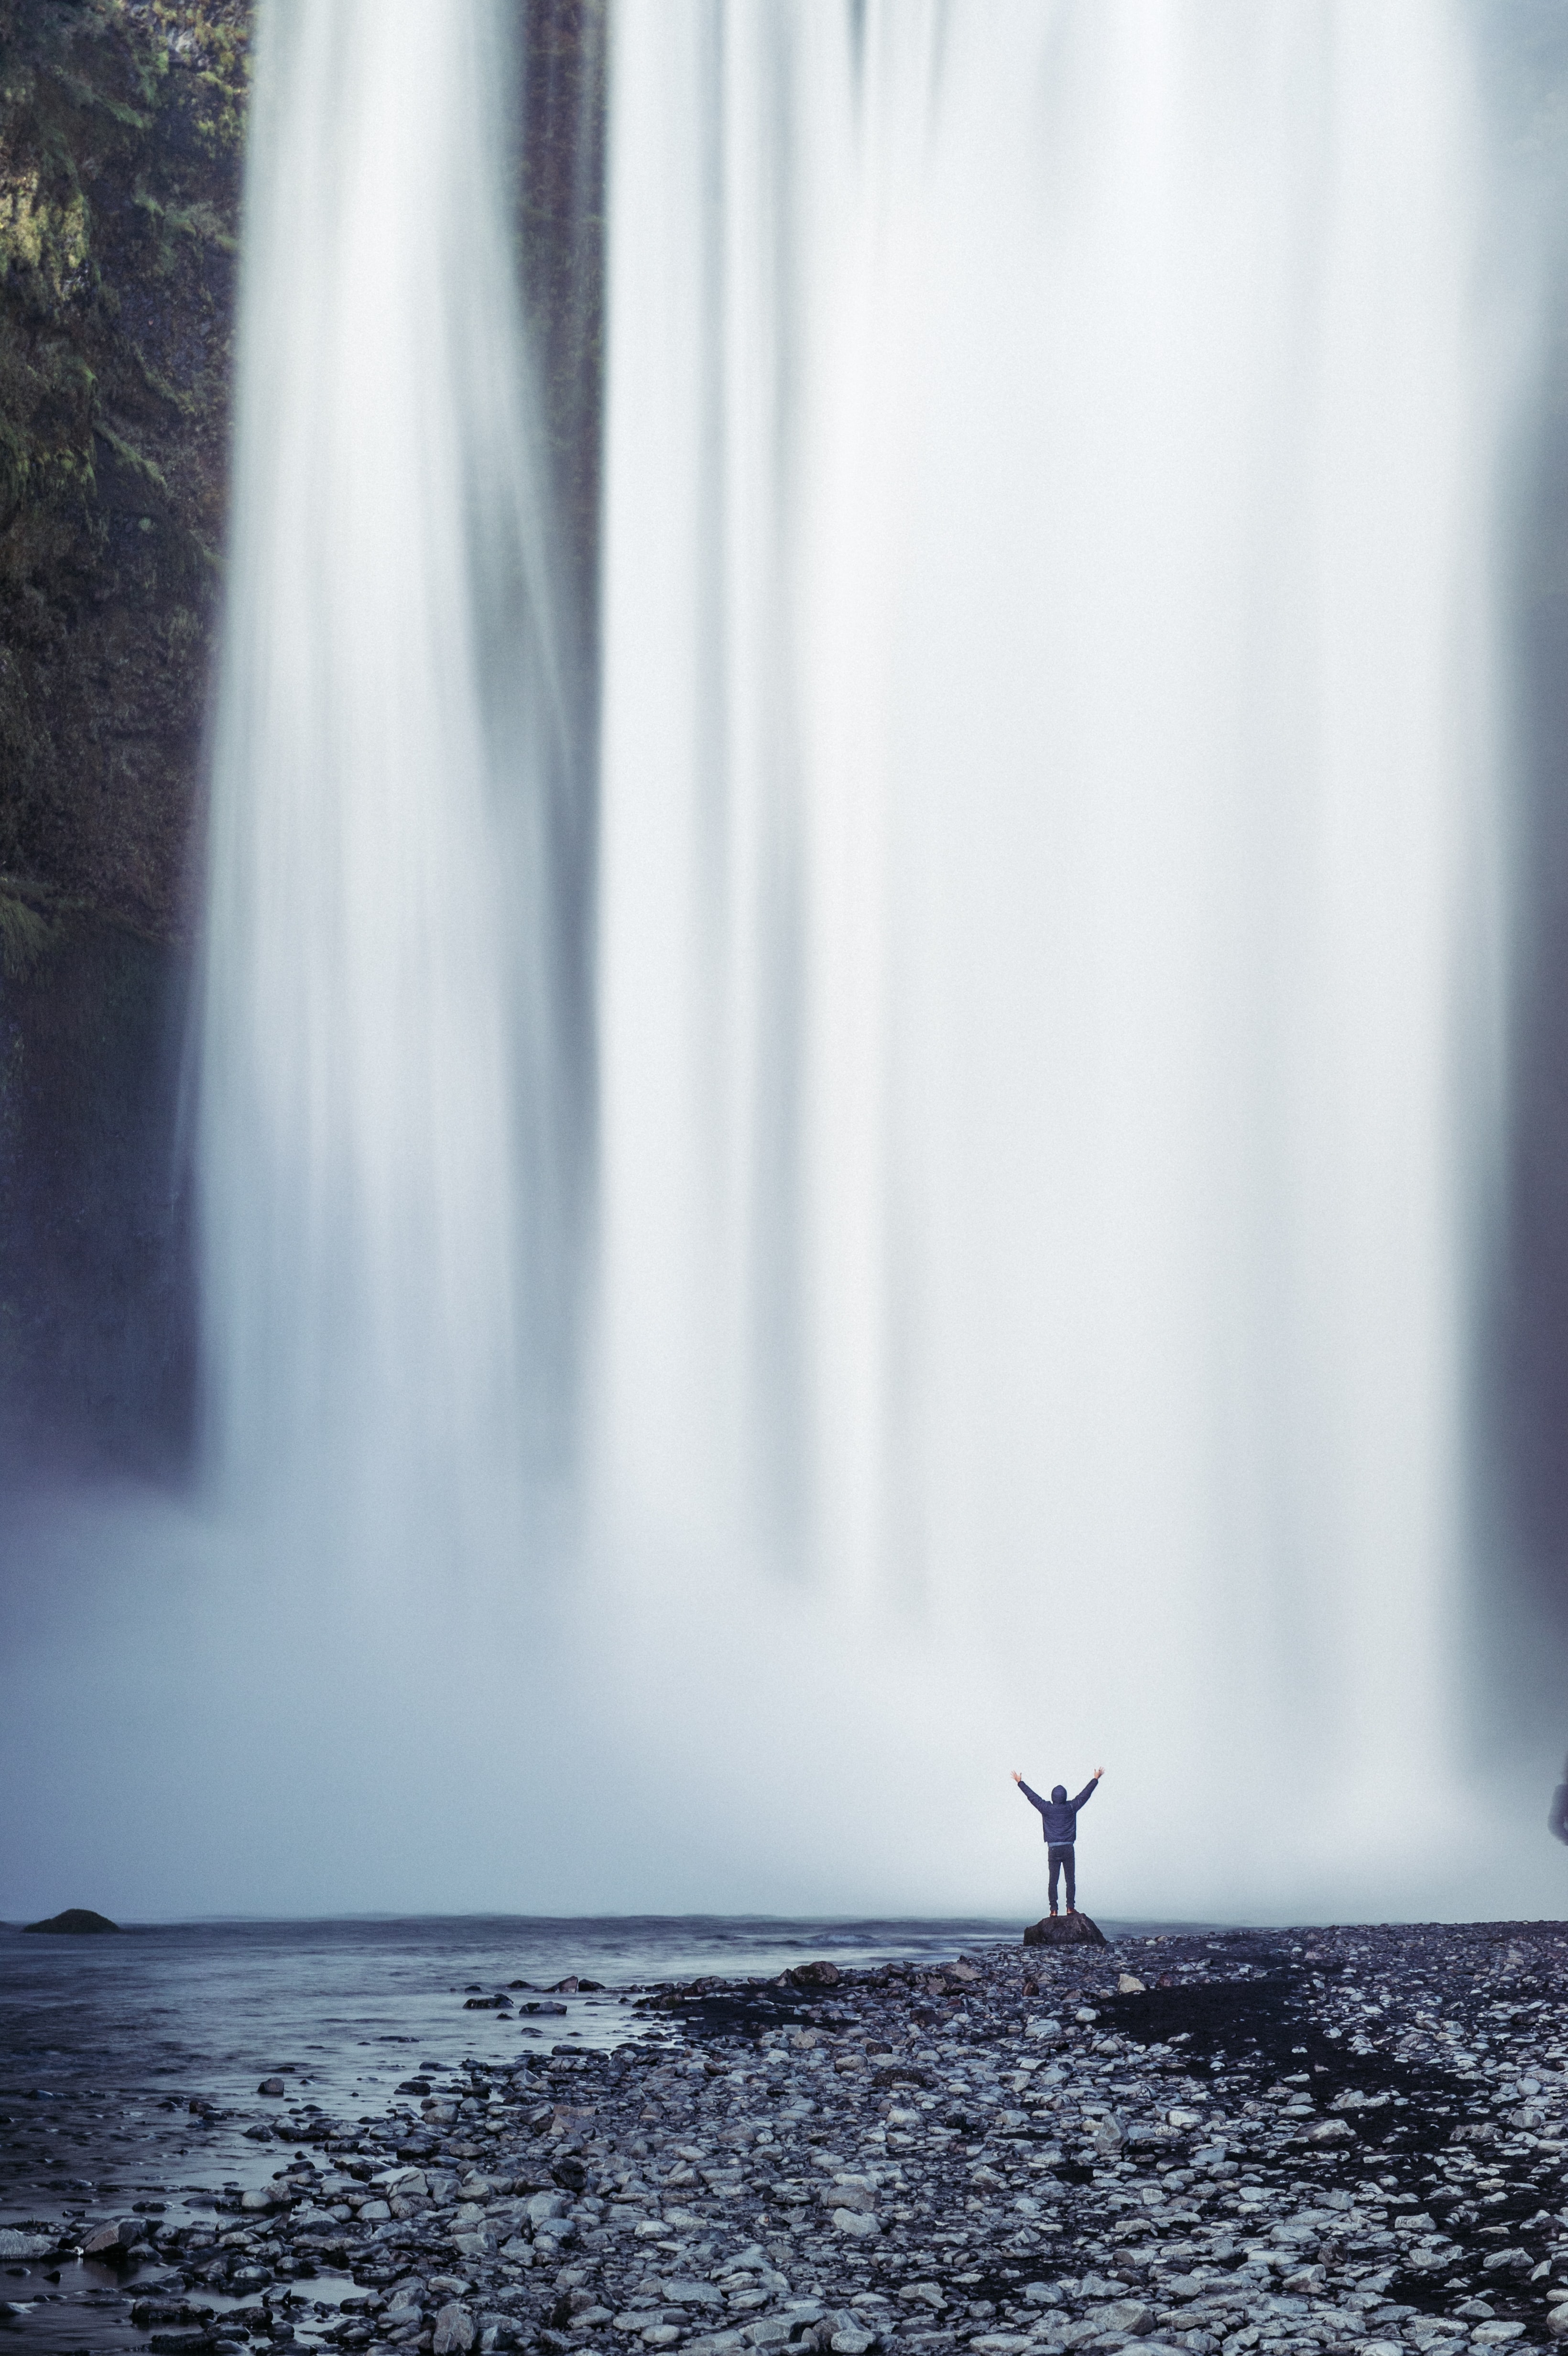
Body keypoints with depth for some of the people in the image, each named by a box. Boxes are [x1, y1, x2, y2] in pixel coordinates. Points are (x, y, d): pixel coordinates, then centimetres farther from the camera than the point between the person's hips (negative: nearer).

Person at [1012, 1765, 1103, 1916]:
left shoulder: (1047, 1809, -5)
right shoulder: (1071, 1808, -3)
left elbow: (1032, 1796, 5)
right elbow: (1085, 1794, 7)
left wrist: (1020, 1782, 17)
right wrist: (1096, 1779, 19)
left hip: (1053, 1849, 0)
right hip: (1068, 1848, 0)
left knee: (1053, 1880, 3)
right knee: (1071, 1880, 4)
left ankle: (1053, 1909, -2)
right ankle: (1070, 1908, -2)